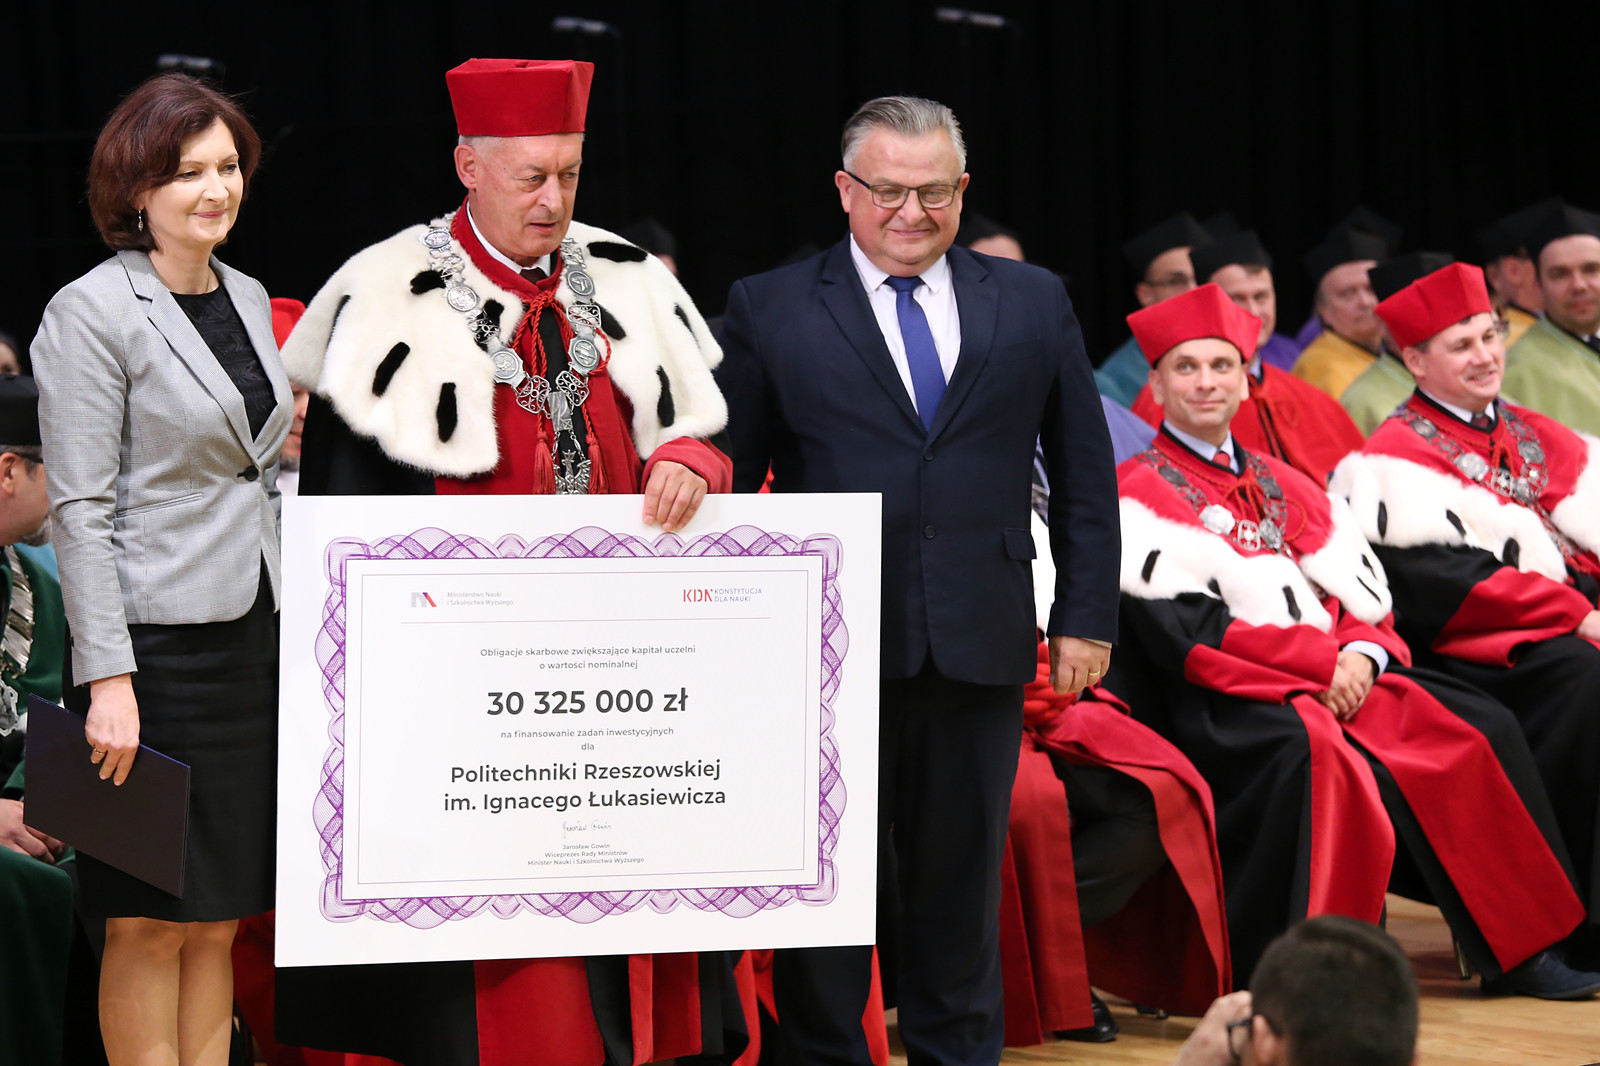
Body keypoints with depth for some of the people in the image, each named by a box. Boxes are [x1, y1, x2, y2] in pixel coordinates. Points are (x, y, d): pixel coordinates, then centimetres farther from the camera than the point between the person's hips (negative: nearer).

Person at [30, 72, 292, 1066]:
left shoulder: (248, 299, 14)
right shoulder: (91, 313, -8)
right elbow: (80, 509, -12)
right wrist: (109, 678, -18)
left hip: (259, 637, 7)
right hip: (160, 640, -7)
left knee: (219, 919, 9)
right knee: (152, 925, -2)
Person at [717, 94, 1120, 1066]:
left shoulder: (1034, 304, 8)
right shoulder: (770, 311, 1)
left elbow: (1085, 474, 11)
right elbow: (728, 479, 2)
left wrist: (1087, 617, 5)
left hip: (979, 648, 2)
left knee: (961, 879, 11)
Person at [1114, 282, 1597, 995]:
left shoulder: (1281, 485, 23)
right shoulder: (1141, 493, 2)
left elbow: (1358, 586, 15)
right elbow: (1184, 630, -9)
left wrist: (1362, 653, -9)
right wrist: (1323, 661, -15)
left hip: (1341, 677, 6)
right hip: (1225, 697, -6)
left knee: (1483, 730, -12)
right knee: (1312, 754, -38)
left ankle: (1518, 949, -10)